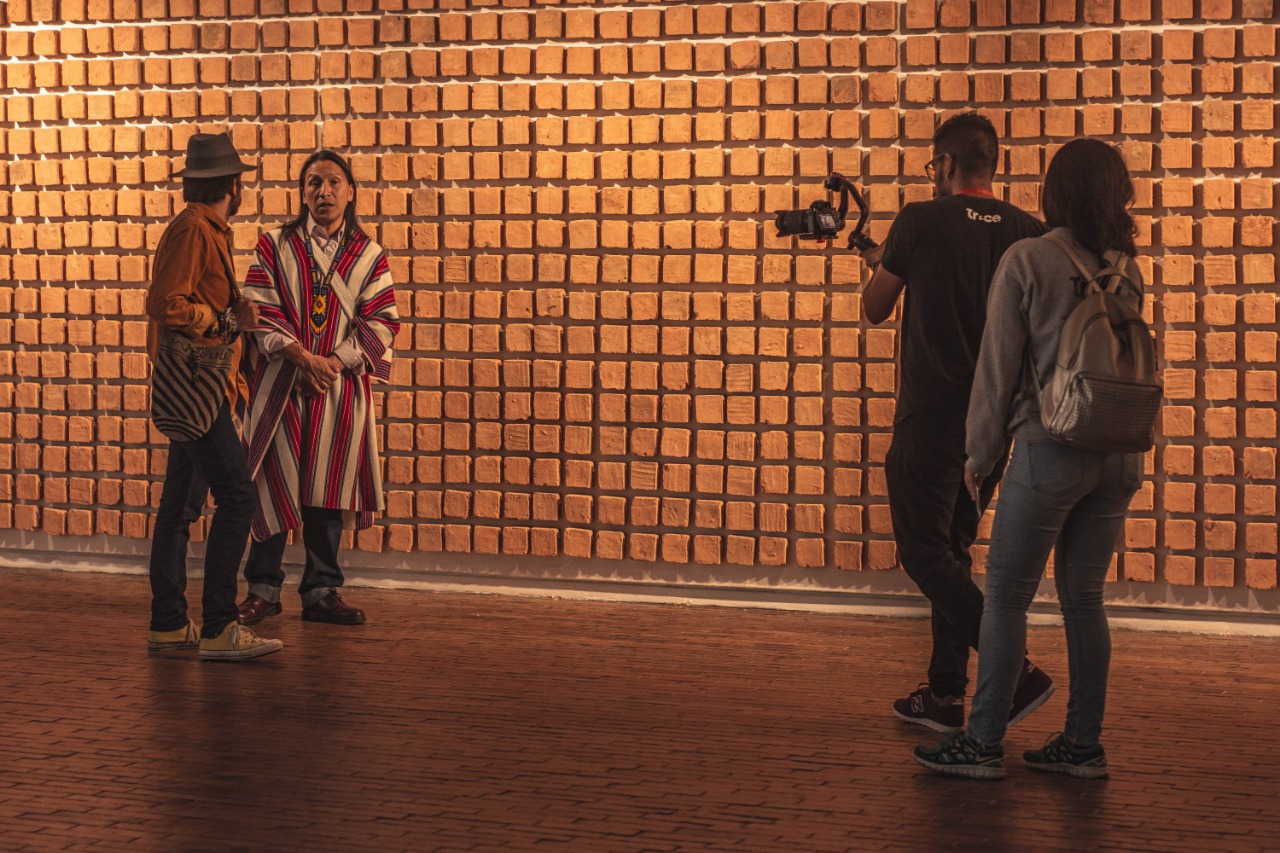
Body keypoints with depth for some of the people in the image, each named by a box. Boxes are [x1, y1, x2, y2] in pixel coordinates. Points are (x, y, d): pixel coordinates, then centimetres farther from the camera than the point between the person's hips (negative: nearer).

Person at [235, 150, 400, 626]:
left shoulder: (369, 257, 6)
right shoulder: (275, 246, 3)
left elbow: (380, 323, 1)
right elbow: (261, 313, -3)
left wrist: (334, 362, -12)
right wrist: (302, 357, -16)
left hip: (340, 386, 1)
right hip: (280, 385, -1)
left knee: (328, 491, 5)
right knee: (274, 485, 0)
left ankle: (321, 591, 13)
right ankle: (263, 589, 11)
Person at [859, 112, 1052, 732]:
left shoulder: (920, 222, -9)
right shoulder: (1028, 232, 2)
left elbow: (875, 310, 4)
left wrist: (878, 264, 24)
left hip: (931, 414, -6)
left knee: (924, 552, -1)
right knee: (952, 551, 15)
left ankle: (1017, 673, -13)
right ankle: (945, 694, 16)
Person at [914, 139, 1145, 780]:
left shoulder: (1027, 261, -8)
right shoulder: (1125, 268, 6)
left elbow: (998, 364, -5)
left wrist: (980, 451, 3)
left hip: (1050, 448, -5)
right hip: (1120, 455, 5)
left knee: (1006, 597, 2)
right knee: (1083, 597, 12)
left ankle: (983, 743, 5)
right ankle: (1083, 743, 14)